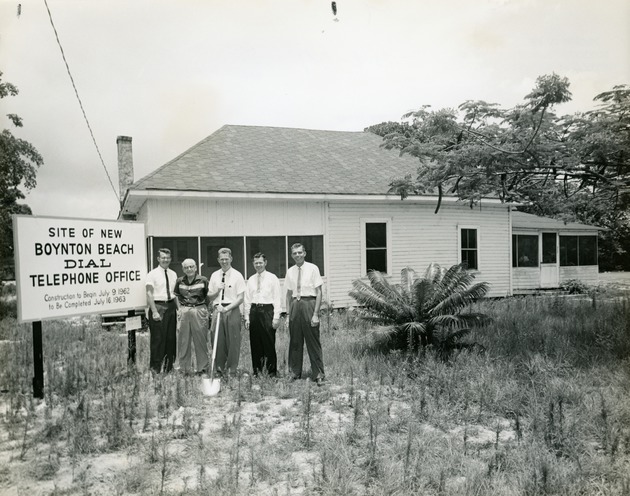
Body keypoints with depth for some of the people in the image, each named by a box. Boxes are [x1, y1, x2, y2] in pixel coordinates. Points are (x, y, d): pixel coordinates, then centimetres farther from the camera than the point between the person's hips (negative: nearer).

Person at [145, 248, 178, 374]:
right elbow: (149, 294, -9)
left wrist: (179, 308, 5)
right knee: (158, 338, -3)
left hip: (171, 306, 6)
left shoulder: (173, 274, 11)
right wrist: (154, 311, -16)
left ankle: (169, 366, 23)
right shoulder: (152, 274, -5)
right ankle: (155, 367, 9)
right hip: (158, 306, -5)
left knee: (171, 337, 10)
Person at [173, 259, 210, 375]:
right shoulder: (180, 281, 7)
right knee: (183, 341, 7)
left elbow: (209, 296, 5)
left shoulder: (203, 280, -3)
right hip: (184, 312, 3)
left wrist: (205, 309, -1)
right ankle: (184, 369, 18)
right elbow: (176, 296, 18)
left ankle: (202, 368, 14)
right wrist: (179, 308, 7)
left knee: (201, 341, 2)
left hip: (199, 311, -3)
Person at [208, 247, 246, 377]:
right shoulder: (214, 275, 11)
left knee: (233, 341, -2)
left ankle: (231, 370, 8)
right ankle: (219, 370, 15)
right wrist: (217, 291, -4)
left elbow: (240, 298, -4)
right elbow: (210, 296, 15)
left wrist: (226, 308, -14)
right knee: (218, 341, 4)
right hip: (218, 310, 3)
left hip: (232, 310, -3)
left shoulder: (237, 275, 0)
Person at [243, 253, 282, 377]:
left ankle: (272, 371, 8)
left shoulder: (272, 278, 2)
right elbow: (247, 300, 14)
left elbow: (277, 298, -1)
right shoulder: (251, 280, 13)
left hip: (267, 310, -4)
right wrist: (247, 318, 8)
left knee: (269, 343, -2)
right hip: (254, 311, 4)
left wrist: (276, 317, -8)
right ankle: (256, 370, 17)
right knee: (255, 343, 6)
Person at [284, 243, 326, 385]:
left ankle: (318, 375, 9)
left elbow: (319, 293, -5)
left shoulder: (312, 268, -3)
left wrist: (316, 314, -11)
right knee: (295, 341, 11)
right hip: (295, 305, 4)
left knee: (313, 341, -1)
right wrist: (288, 313, 8)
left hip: (309, 304, -4)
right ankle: (295, 372, 25)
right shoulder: (290, 271, 10)